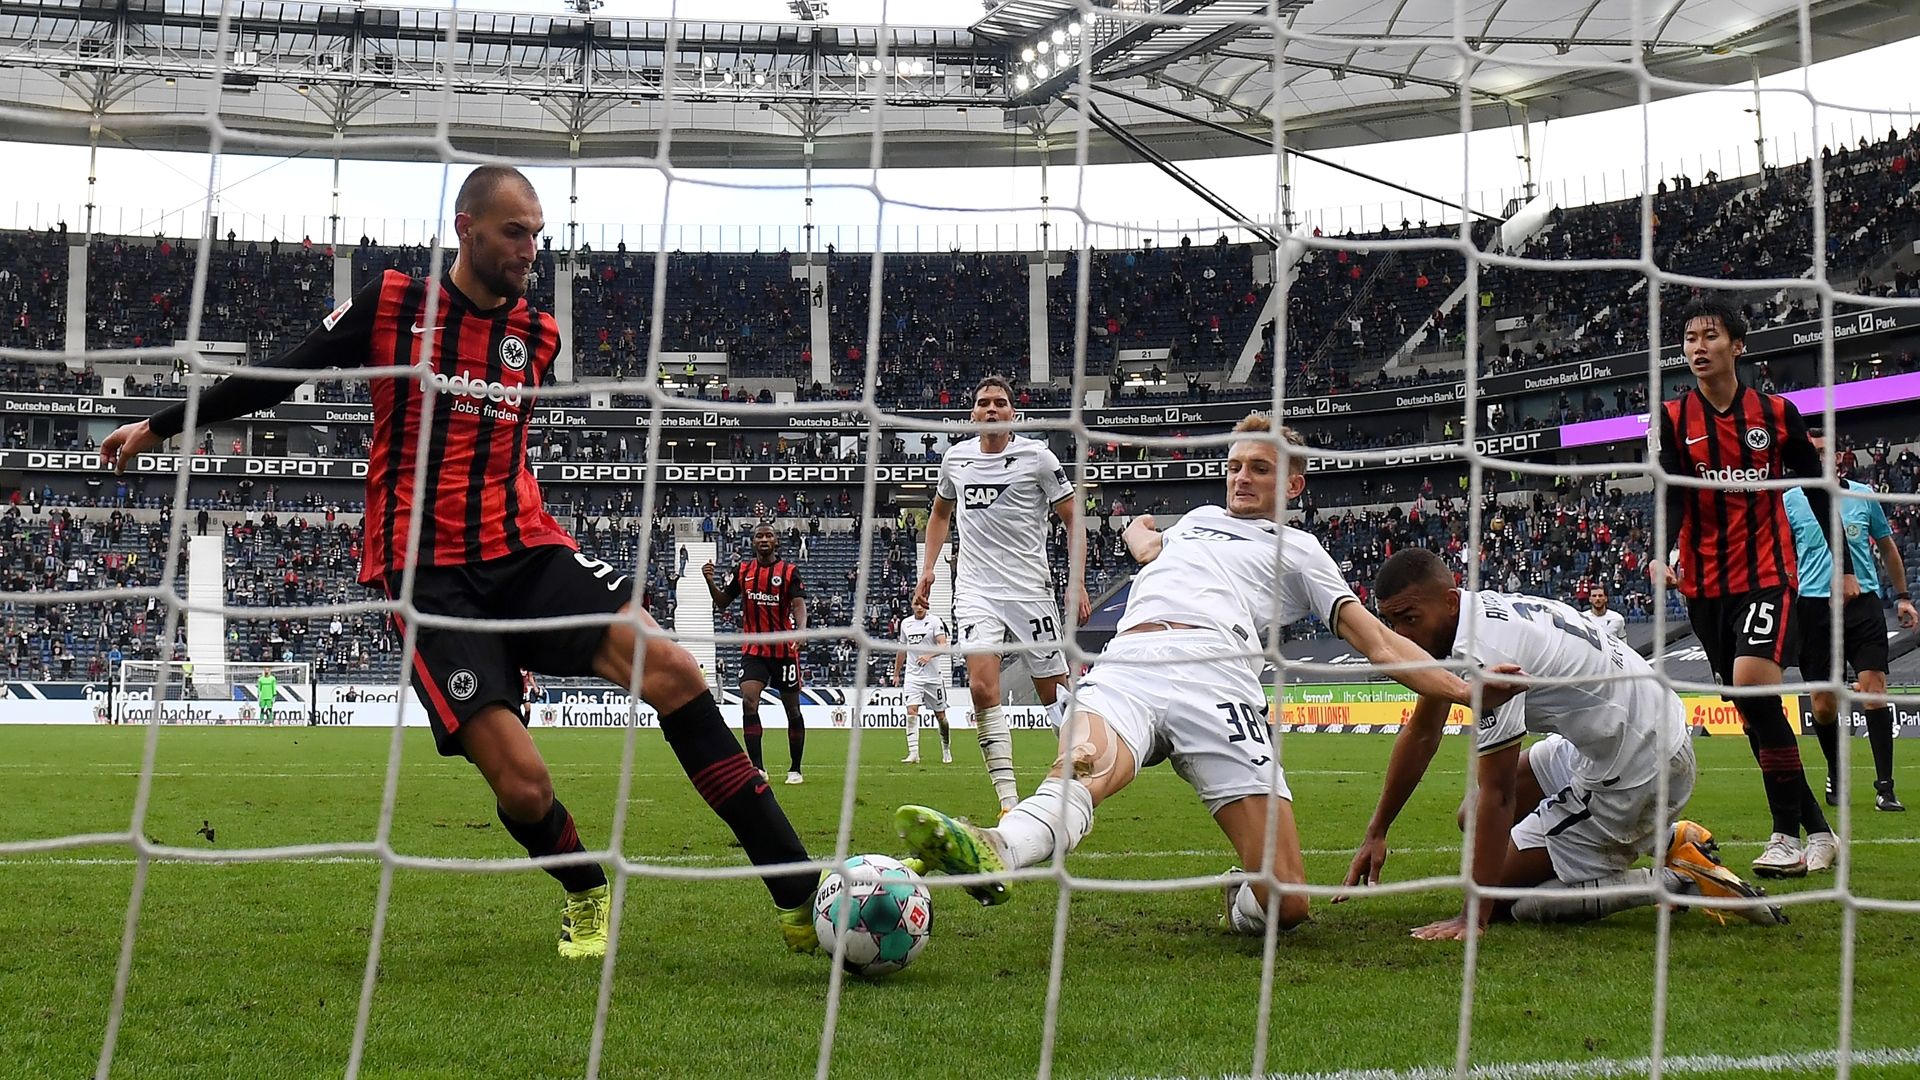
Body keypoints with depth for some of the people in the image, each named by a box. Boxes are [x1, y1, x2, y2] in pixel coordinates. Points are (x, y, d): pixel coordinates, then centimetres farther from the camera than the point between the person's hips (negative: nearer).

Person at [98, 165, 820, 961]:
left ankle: (798, 893, -17)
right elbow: (278, 378, 9)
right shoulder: (391, 303, 1)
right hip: (429, 573, -3)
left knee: (671, 670, -21)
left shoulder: (538, 334, 11)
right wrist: (158, 427, 14)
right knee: (522, 784, -16)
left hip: (526, 548, 3)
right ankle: (587, 899, 18)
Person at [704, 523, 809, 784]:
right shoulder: (742, 571, 7)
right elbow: (721, 603, 12)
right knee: (748, 701, -17)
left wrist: (800, 629, -33)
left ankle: (795, 769, 19)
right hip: (753, 650, 2)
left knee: (792, 709, 6)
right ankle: (757, 767, -15)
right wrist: (710, 581, -6)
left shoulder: (789, 571, -2)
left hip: (784, 651, -1)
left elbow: (799, 605, -13)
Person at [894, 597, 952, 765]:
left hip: (933, 675, -3)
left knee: (940, 715, 6)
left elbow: (943, 644, -17)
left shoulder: (934, 622, -4)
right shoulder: (906, 624, 10)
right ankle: (913, 753, -18)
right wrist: (896, 673, 25)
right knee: (911, 711, -15)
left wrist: (929, 655, -35)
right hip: (912, 675, 3)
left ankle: (946, 750, 25)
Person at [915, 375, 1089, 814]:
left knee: (1054, 691, 4)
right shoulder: (955, 457, 8)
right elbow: (940, 513, 26)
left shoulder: (1036, 456, -3)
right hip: (976, 591, 2)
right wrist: (928, 568, 17)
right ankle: (1009, 802, -13)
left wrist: (1077, 581, -7)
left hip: (1030, 589, -2)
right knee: (982, 686, -15)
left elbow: (1071, 517, 2)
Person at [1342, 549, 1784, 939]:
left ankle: (1684, 881, -6)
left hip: (1635, 772, -10)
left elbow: (1498, 795, -25)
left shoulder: (1484, 652, -26)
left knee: (1503, 897, -4)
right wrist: (1376, 833, 18)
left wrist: (1472, 917, -22)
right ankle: (1667, 839, 13)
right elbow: (1421, 733, 15)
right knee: (1473, 816, 17)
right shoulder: (1474, 611, 3)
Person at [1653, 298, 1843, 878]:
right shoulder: (1672, 419, 3)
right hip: (1704, 587, 3)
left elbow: (1818, 492, 10)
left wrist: (1842, 566, 8)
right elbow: (1669, 496, -12)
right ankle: (1817, 831, 15)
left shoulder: (1777, 413, 2)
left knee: (1751, 684, -22)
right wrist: (1664, 554, -30)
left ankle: (1788, 835, -14)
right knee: (1754, 709, 4)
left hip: (1767, 574, -3)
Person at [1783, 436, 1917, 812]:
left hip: (1863, 603, 0)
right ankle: (1835, 776, 25)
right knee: (1824, 704, 2)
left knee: (1874, 689, -11)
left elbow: (1887, 546, 20)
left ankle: (1884, 787, -9)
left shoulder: (1864, 495, 8)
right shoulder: (1790, 501, 5)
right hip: (1814, 608, 0)